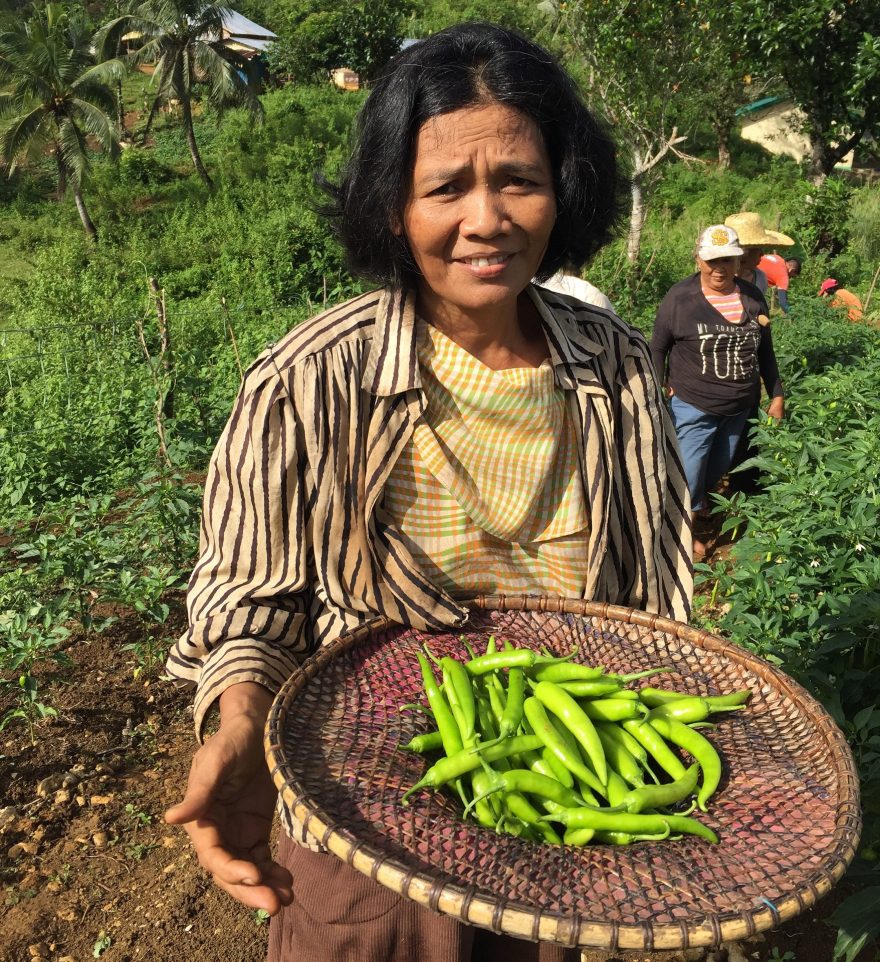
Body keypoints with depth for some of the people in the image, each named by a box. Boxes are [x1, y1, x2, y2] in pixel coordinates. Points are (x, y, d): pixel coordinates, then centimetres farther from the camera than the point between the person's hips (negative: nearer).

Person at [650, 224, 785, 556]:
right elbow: (657, 348, -3)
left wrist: (776, 394, 12)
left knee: (718, 471, 19)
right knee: (688, 474, 0)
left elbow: (765, 350, 11)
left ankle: (701, 506, 43)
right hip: (693, 407, -5)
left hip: (740, 407, 5)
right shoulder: (679, 297, -12)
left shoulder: (752, 297, 2)